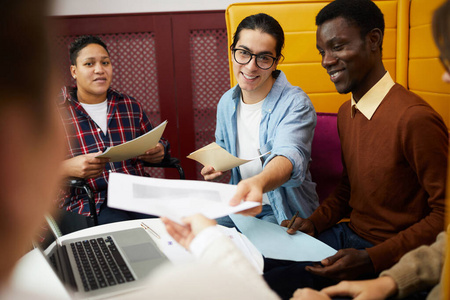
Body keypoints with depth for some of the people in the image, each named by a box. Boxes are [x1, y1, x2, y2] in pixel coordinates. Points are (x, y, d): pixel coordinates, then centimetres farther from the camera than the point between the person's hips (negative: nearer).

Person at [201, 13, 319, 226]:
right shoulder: (226, 102, 5)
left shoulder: (295, 103, -16)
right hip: (238, 202, 5)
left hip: (284, 212, -5)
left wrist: (258, 183, -58)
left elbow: (289, 155, -35)